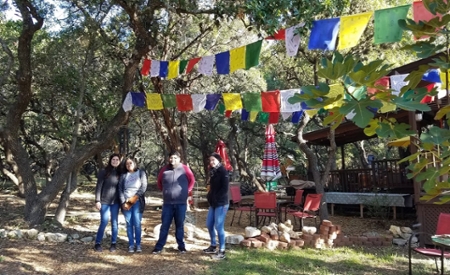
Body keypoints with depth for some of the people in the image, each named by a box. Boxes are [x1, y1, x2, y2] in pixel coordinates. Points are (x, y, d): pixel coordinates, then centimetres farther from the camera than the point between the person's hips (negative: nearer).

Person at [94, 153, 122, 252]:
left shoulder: (120, 173, 5)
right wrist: (97, 200, -10)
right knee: (104, 222, -4)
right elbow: (98, 187, -5)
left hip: (115, 202, 3)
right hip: (104, 201, -3)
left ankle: (113, 244, 16)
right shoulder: (104, 172, -4)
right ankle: (97, 243, 12)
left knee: (115, 223, 5)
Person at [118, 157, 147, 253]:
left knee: (137, 223, -7)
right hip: (126, 202, 2)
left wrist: (135, 197, -12)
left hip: (137, 201, -2)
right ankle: (131, 245, 7)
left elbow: (144, 186, -2)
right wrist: (123, 202, -6)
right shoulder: (123, 175, 15)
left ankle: (138, 244, 3)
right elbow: (120, 189, 7)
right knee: (129, 224, 1)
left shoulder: (141, 173, 9)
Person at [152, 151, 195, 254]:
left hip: (181, 203, -1)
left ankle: (181, 246, 21)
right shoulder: (164, 169, 0)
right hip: (167, 203, 1)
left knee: (180, 225, 10)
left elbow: (192, 180, 8)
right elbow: (159, 182, 18)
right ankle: (159, 246, 14)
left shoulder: (185, 169, -6)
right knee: (164, 225, 7)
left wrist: (186, 191, 7)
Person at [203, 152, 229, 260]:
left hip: (221, 203, -9)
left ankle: (222, 251, 2)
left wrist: (216, 198, -16)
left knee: (218, 226, -6)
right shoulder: (213, 172, 13)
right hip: (213, 203, 9)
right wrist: (210, 197, 5)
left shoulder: (223, 171, -11)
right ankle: (213, 246, 30)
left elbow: (225, 188, -17)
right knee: (209, 224, 14)